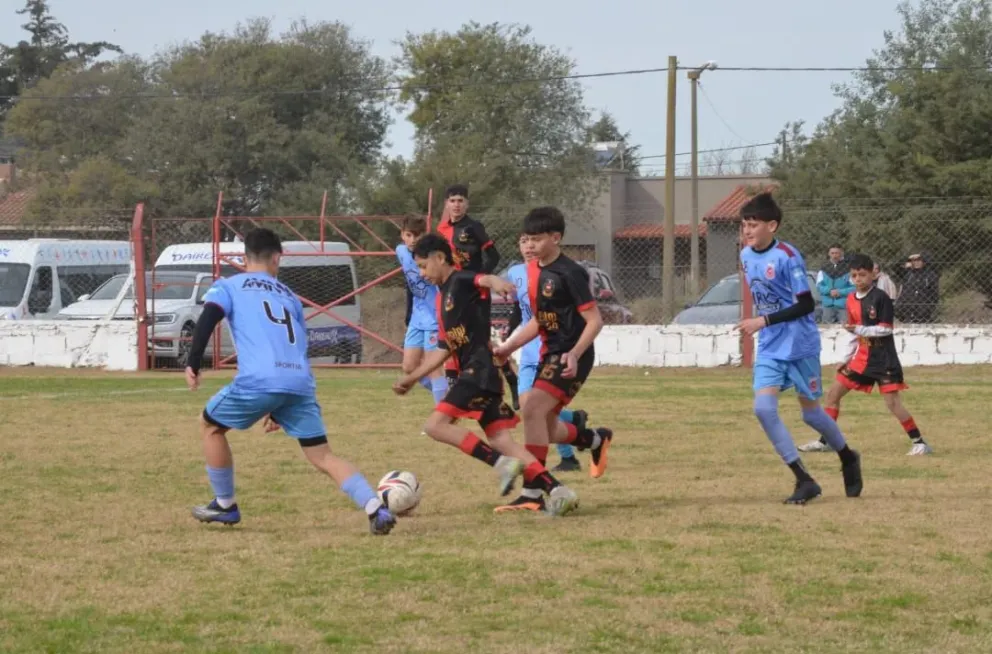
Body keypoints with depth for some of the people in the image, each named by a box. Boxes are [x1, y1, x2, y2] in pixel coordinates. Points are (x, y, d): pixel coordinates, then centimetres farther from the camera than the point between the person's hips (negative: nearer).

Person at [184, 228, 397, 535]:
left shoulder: (228, 286, 18)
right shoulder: (289, 296, 31)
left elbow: (207, 320, -1)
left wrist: (193, 364, -8)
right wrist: (280, 408, 40)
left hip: (257, 380, -4)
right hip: (301, 383, 4)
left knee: (212, 426, 22)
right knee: (322, 455, 6)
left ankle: (225, 506, 26)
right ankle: (375, 509, -12)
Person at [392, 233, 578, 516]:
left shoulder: (462, 281, -5)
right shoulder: (442, 297, 22)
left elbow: (483, 279, -30)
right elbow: (444, 349, 27)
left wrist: (494, 282, -55)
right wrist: (412, 378, 29)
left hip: (480, 368, -9)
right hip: (470, 372, 9)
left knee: (436, 425, -15)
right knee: (500, 439, 1)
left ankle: (501, 463, -21)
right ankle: (556, 490, -5)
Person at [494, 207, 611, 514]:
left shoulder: (570, 273, -15)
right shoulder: (533, 270, 10)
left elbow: (594, 320, -17)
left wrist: (575, 354, -29)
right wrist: (509, 347, 9)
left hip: (571, 357, -9)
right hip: (550, 353, 9)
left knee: (533, 409, -23)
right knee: (545, 429, 13)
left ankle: (532, 493, -22)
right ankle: (597, 440, 42)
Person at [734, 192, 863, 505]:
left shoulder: (787, 256, -18)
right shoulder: (746, 255, 3)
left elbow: (806, 305, -20)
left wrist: (763, 321, -25)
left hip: (800, 345, -6)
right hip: (769, 348, 6)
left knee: (811, 412, 7)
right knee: (763, 408, -14)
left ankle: (848, 459, 37)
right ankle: (804, 480, -9)